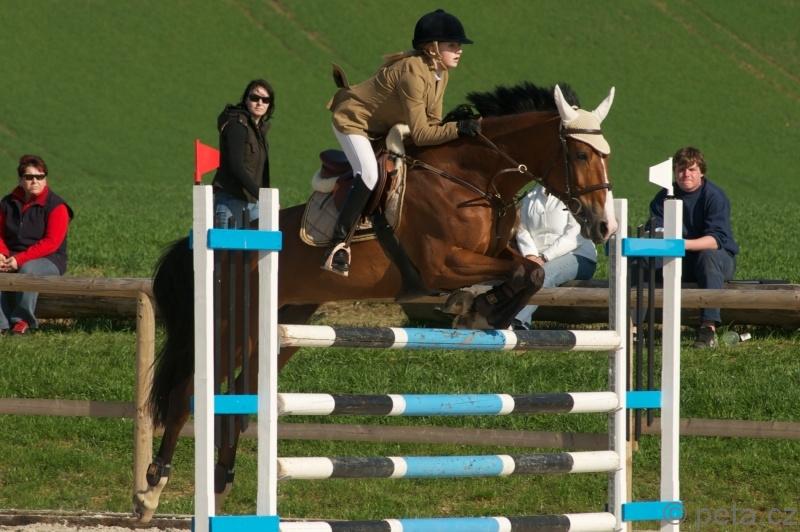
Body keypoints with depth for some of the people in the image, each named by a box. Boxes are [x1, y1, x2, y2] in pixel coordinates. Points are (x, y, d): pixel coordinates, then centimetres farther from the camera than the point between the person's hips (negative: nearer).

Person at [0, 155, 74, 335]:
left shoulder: (55, 206, -6)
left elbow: (51, 243, -15)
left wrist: (19, 259, -23)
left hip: (48, 261, -4)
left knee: (28, 269, -38)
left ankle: (23, 319, -21)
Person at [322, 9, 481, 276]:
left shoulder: (440, 74, -6)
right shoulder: (413, 74, -34)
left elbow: (431, 122, -1)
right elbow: (420, 134, -34)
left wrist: (456, 130, -17)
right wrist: (457, 129, -40)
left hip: (383, 127, 10)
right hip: (353, 120, -10)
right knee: (369, 174, -27)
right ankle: (338, 244, -25)